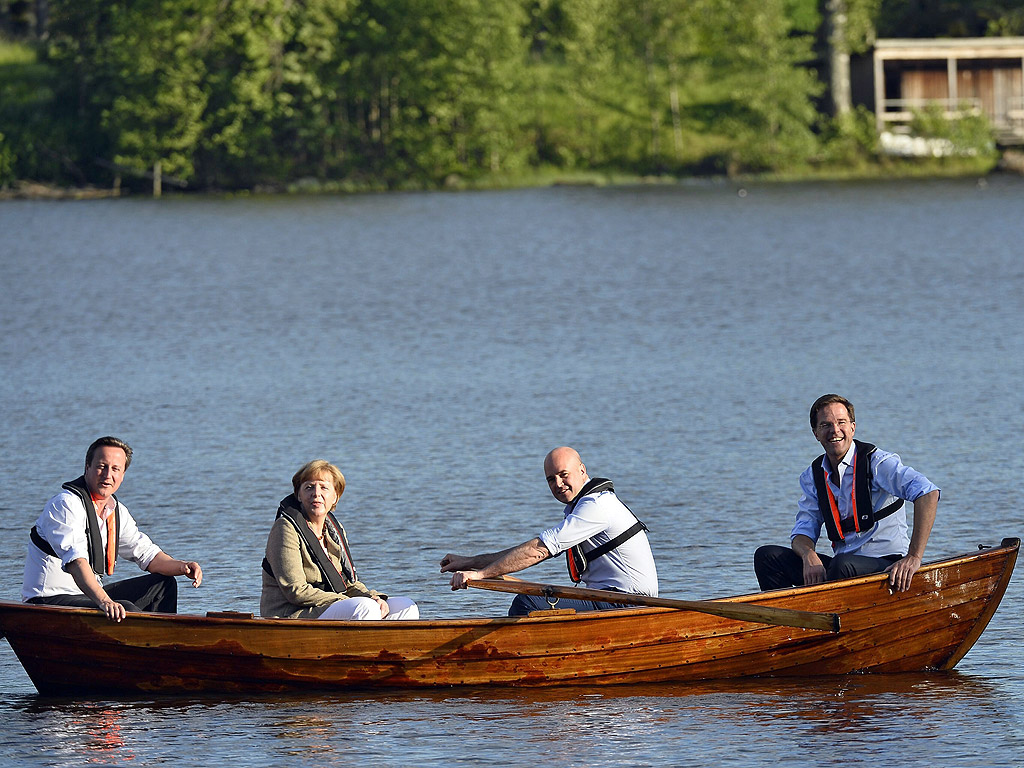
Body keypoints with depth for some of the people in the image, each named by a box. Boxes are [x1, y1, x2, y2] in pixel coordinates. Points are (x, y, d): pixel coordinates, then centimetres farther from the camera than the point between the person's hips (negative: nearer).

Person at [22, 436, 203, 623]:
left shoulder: (117, 512, 11)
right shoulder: (66, 504, -18)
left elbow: (145, 552, 18)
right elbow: (74, 559, -32)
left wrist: (181, 566, -4)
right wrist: (103, 600, -47)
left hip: (89, 595, 10)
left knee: (163, 584, 12)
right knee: (126, 610, -31)